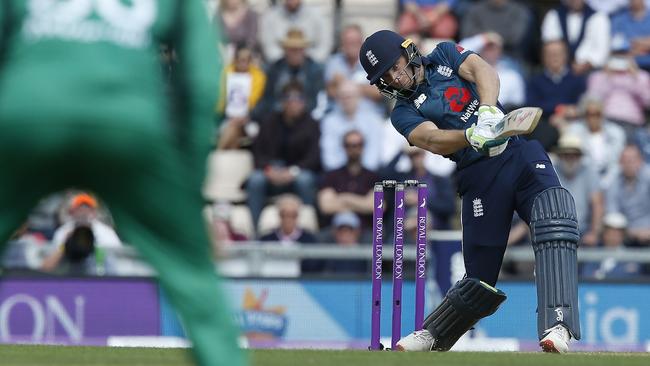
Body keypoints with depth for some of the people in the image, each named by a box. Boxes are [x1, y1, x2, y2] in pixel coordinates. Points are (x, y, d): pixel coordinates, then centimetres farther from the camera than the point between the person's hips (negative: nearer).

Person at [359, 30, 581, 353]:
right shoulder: (404, 113, 9)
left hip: (520, 152, 0)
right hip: (480, 176, 0)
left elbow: (484, 72, -4)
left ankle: (557, 325, -34)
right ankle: (432, 336, 21)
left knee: (554, 217, -26)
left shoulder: (445, 55, 15)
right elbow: (433, 141, -12)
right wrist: (472, 135, -33)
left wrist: (488, 111, -25)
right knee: (480, 276, -2)